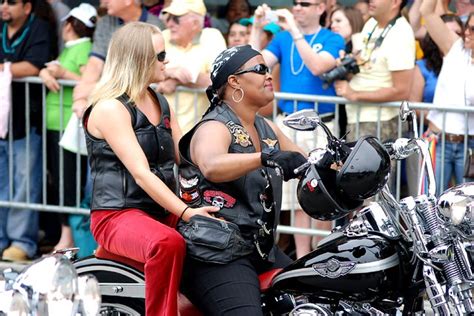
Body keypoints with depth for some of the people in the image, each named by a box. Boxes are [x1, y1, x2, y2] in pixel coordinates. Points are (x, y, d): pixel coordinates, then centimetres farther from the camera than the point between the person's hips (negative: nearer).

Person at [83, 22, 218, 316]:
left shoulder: (161, 104, 18)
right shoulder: (110, 108, -9)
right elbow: (140, 173, -18)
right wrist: (185, 212, -27)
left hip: (162, 212, 8)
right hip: (118, 214, -8)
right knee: (168, 243, -38)